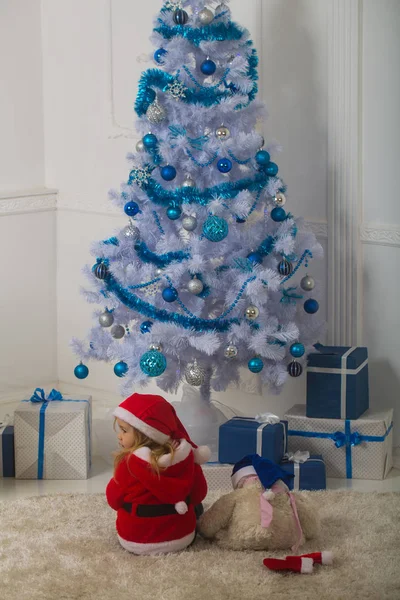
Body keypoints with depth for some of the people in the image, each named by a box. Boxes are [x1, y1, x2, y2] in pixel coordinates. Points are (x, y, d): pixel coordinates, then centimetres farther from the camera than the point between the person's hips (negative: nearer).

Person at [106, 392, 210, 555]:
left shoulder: (129, 463, -22)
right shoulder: (185, 455, -11)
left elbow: (114, 500, -6)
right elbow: (199, 494, 2)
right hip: (181, 537, 7)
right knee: (194, 506, 35)